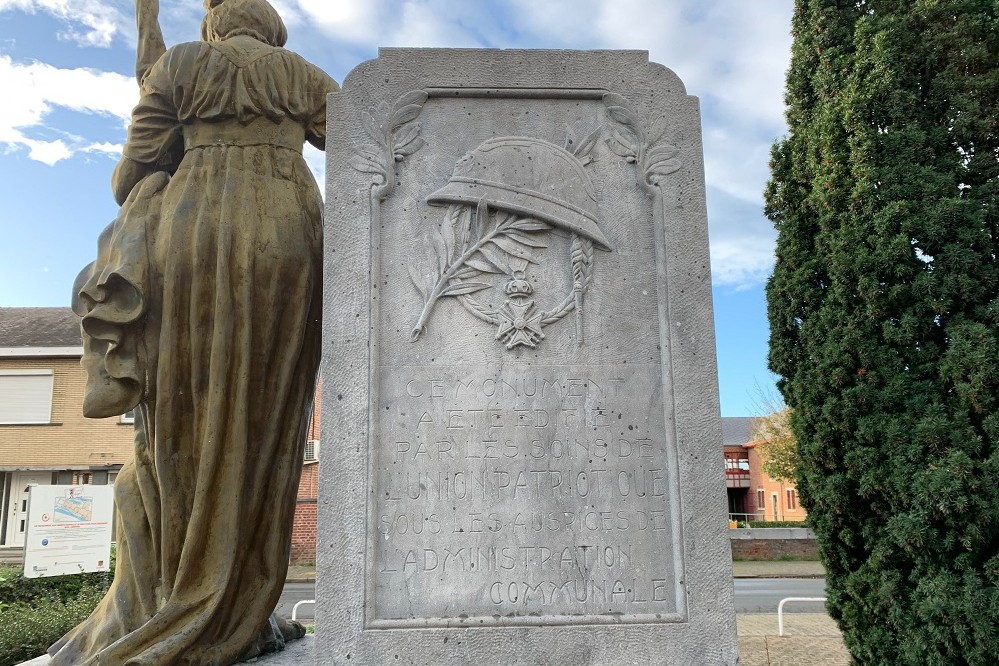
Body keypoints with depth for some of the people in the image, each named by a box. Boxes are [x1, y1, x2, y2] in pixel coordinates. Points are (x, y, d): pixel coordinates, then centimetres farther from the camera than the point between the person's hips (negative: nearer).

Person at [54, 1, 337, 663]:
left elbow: (132, 176, 10)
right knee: (262, 430, 3)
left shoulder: (179, 63, 15)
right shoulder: (305, 77, 17)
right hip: (286, 249, 0)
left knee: (182, 427, 4)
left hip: (191, 242, 0)